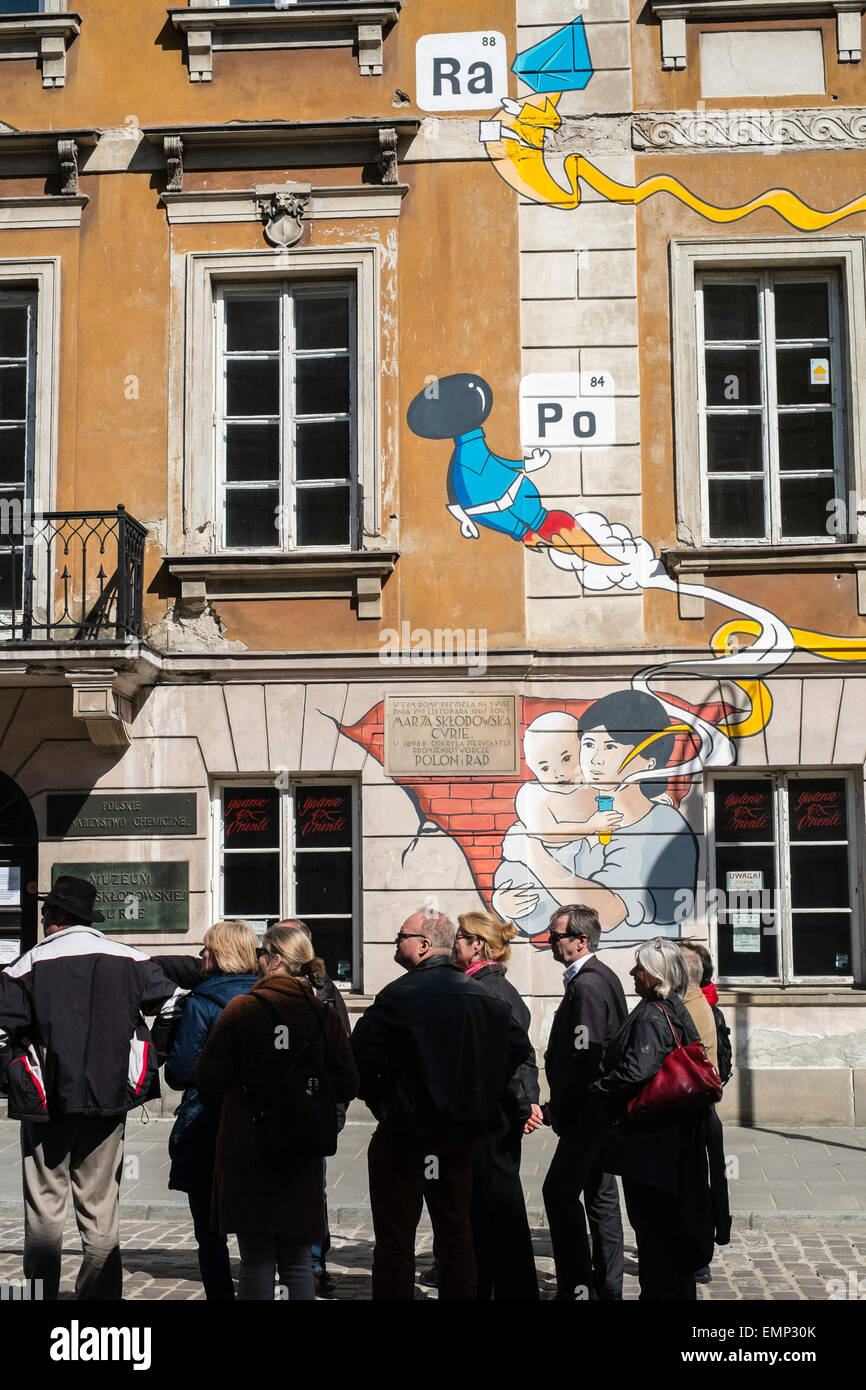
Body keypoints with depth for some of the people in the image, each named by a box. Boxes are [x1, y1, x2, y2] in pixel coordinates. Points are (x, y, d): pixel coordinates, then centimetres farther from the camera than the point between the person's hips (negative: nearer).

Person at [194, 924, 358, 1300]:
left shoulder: (241, 1009, -10)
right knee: (298, 1263, 12)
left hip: (247, 1151, -2)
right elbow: (347, 1086, 2)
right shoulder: (324, 1015, -2)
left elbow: (207, 1076, -9)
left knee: (256, 1262, 6)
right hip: (302, 1156, 3)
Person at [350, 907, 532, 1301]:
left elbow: (361, 1054, -17)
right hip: (463, 1135, 6)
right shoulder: (484, 997, 5)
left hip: (405, 1135, -6)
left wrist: (378, 1100, -1)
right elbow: (520, 1048, 10)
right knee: (456, 1231, 17)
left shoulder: (398, 995, -15)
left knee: (395, 1238, 2)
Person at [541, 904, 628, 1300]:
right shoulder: (602, 977, 14)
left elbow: (585, 1058, -22)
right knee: (600, 1194, 13)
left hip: (588, 1110, -10)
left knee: (559, 1191, -7)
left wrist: (558, 1109, -13)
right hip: (603, 1108, 10)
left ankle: (576, 1285, -3)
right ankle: (607, 1286, 20)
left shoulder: (587, 984, -17)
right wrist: (561, 1107, 16)